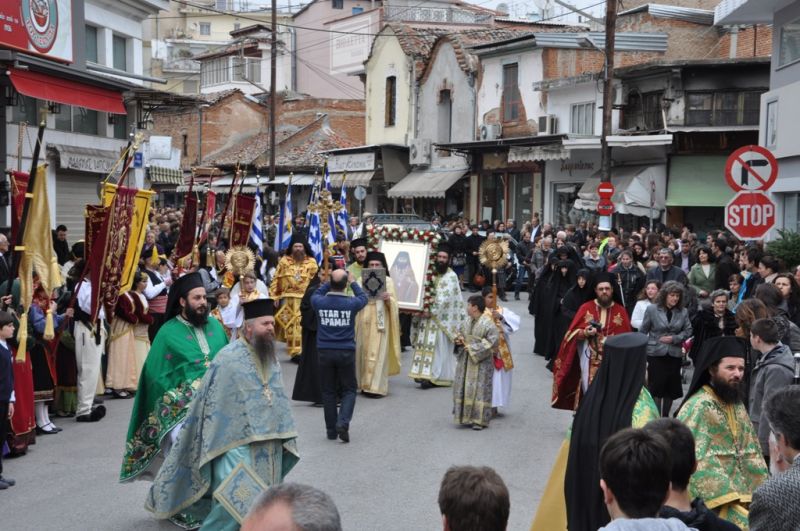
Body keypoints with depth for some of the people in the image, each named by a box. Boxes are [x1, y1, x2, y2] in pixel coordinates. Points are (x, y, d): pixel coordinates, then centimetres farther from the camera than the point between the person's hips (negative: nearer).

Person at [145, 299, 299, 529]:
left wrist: (284, 439, 17)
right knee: (235, 506, -16)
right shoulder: (229, 358, -13)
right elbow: (214, 404, -11)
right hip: (236, 443, -7)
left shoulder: (272, 360, 9)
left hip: (268, 448, 7)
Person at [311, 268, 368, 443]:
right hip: (346, 352, -1)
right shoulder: (351, 303, -11)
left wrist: (329, 282, 16)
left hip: (325, 352, 2)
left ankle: (331, 430, 15)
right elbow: (363, 297, 12)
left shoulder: (319, 302, -9)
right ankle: (343, 422, -8)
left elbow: (316, 294, 16)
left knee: (328, 391, 11)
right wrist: (353, 282, 23)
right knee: (349, 389, 11)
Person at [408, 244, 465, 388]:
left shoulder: (451, 276, -7)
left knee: (438, 347, -6)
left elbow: (444, 298, -15)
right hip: (427, 315, 6)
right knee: (425, 346, 5)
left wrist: (432, 311, -19)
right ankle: (425, 374, 10)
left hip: (441, 318, -6)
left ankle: (434, 376, -5)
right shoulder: (431, 273, 13)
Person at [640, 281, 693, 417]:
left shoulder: (683, 312, 0)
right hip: (656, 354, -2)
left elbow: (688, 331, 3)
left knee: (671, 388, 9)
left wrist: (674, 338, -12)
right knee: (656, 387, -2)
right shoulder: (652, 310, -4)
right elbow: (643, 331, 0)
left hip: (675, 354, 3)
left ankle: (665, 416, 25)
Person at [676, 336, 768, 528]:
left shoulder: (736, 404, 11)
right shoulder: (698, 407, -14)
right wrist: (729, 501, -23)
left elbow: (751, 453, 16)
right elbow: (699, 462, -20)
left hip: (742, 495, 7)